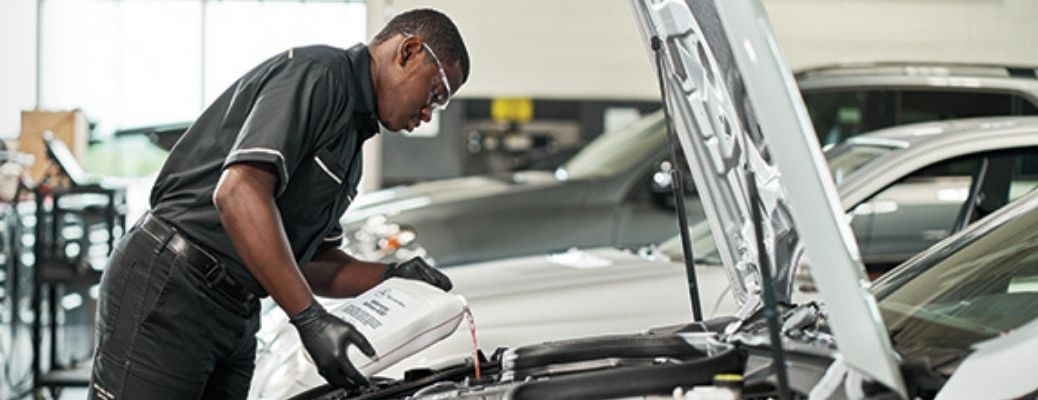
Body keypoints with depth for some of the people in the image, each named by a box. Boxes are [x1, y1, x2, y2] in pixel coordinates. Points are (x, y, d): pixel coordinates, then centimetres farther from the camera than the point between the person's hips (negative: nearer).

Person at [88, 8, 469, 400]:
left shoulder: (352, 137, 20)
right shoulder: (318, 73, -11)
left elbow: (311, 263, 23)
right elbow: (237, 192, -25)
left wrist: (390, 276, 4)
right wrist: (311, 320, -25)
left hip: (235, 319, 10)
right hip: (168, 292, -10)